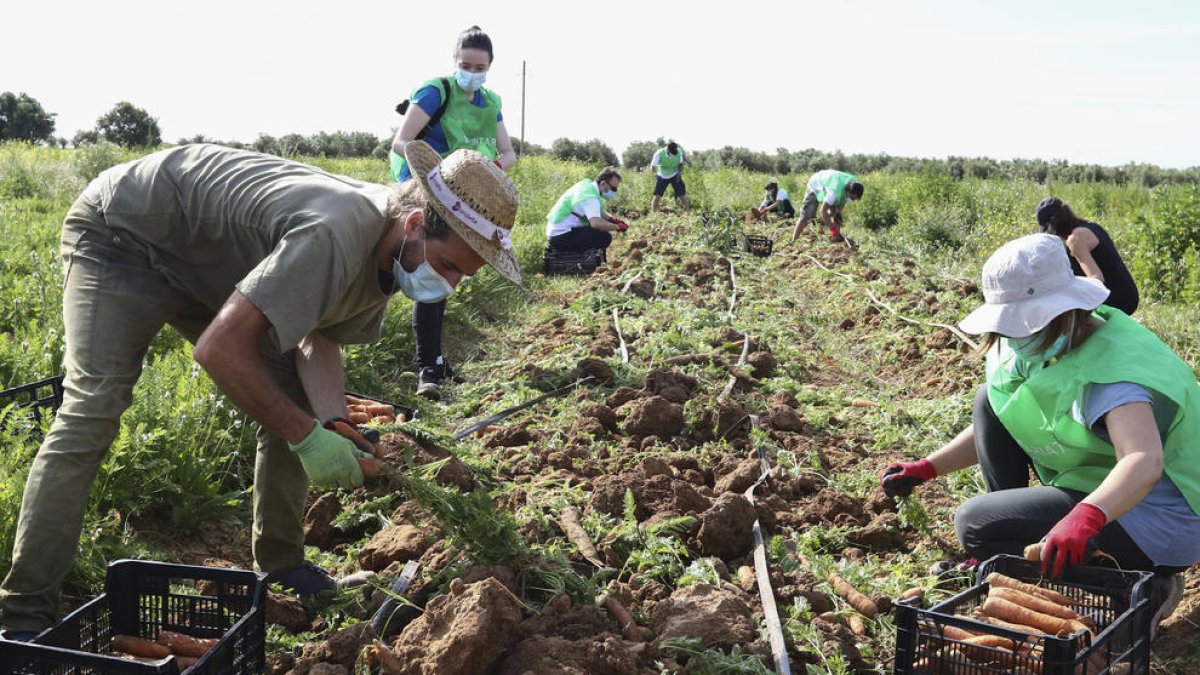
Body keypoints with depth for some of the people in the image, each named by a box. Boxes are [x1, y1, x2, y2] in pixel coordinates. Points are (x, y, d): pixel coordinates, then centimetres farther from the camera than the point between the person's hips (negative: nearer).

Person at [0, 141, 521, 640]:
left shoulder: (393, 251, -11)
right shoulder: (336, 236, -41)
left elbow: (318, 340, -4)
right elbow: (219, 349, -40)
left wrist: (339, 429, -21)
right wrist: (308, 436, -34)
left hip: (211, 261, 8)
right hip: (122, 233, -8)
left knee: (291, 397, 0)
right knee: (91, 411, -18)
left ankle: (281, 564, 13)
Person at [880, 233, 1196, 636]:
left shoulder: (1107, 370, -28)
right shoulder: (1048, 344, 1)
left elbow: (1145, 462, -45)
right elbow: (993, 429, 11)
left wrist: (1087, 516, -62)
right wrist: (926, 469, 1)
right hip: (1096, 497, 9)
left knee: (976, 525, -17)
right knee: (992, 402, 2)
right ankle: (1009, 558, 10)